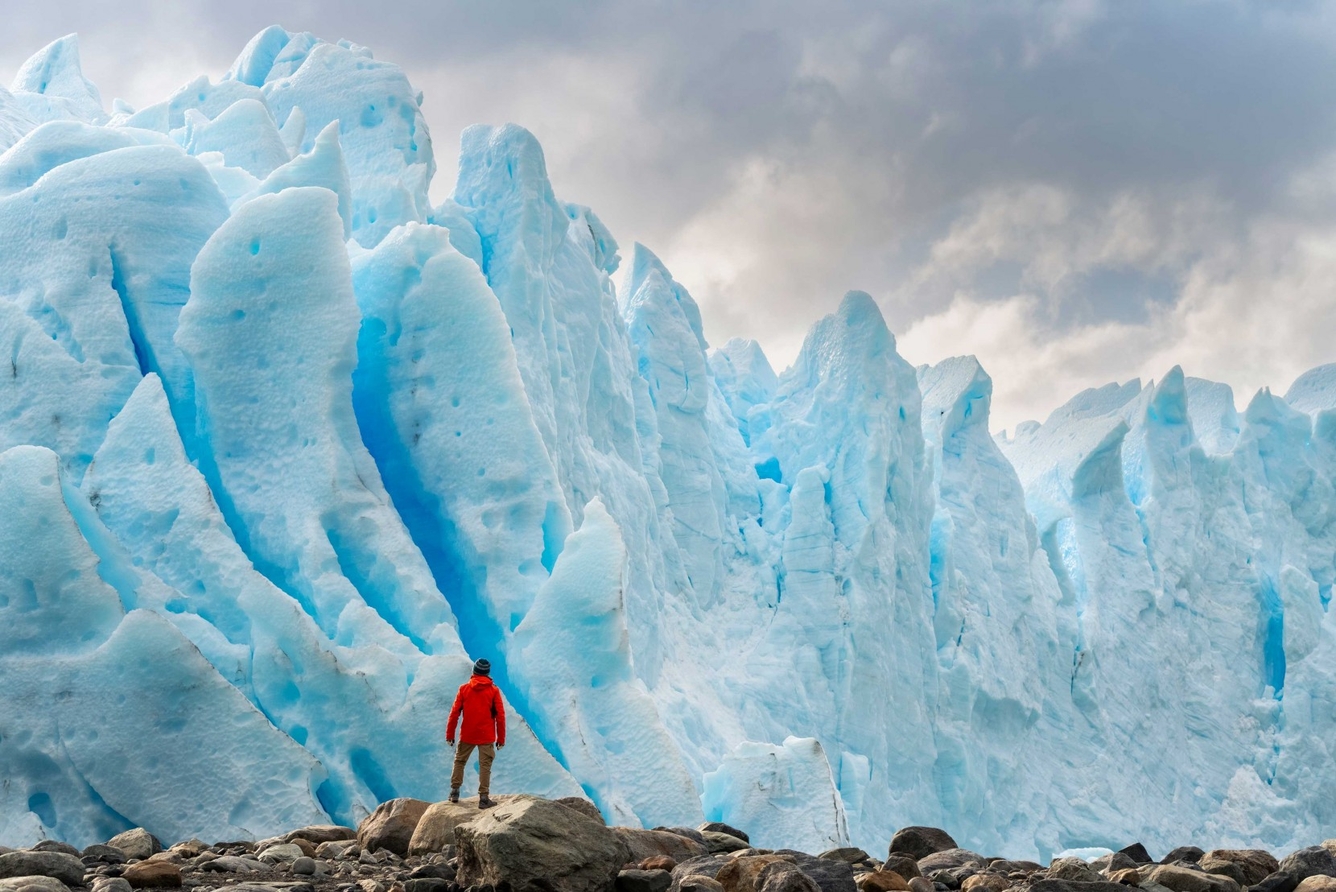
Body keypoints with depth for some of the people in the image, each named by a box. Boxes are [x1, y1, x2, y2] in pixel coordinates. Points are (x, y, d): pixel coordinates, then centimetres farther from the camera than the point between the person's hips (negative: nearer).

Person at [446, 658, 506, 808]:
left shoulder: (464, 689, -1)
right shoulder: (494, 690, -4)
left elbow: (454, 713, -2)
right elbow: (500, 715, -5)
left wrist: (450, 734, 5)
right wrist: (501, 738, 2)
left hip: (467, 735, 2)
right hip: (487, 736, -1)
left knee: (459, 761, 18)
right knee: (485, 766, 0)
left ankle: (454, 792, 18)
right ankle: (483, 798, -4)